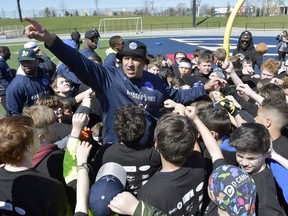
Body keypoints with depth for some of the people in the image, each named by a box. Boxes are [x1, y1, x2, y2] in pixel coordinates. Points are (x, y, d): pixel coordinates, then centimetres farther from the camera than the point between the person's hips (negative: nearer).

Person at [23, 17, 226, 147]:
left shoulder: (155, 82, 1)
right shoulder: (108, 76, -12)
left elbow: (178, 95, 15)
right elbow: (78, 62, -24)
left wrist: (205, 88, 11)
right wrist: (49, 38, -37)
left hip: (148, 150, 3)